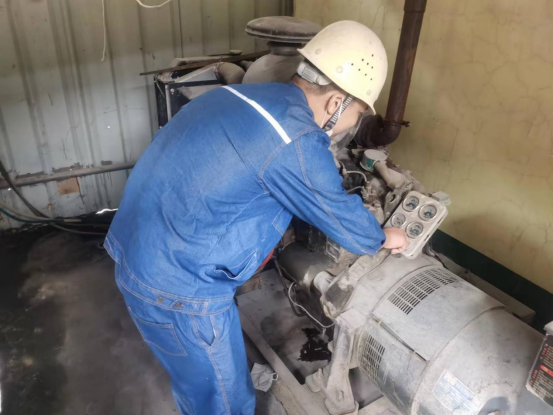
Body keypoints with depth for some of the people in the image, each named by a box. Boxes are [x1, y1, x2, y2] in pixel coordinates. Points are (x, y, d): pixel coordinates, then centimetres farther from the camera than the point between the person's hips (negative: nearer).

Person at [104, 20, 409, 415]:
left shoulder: (243, 97, 6)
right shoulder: (294, 142, -22)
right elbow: (342, 218, -7)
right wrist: (382, 238, 14)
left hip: (141, 255, 9)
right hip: (178, 285, -9)